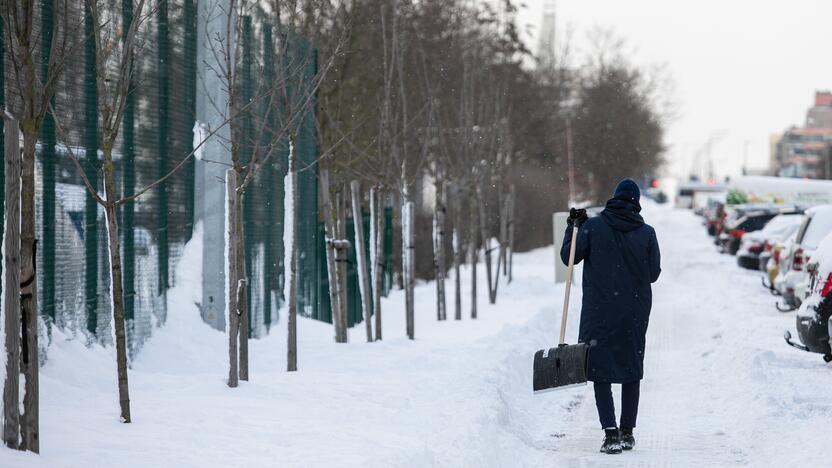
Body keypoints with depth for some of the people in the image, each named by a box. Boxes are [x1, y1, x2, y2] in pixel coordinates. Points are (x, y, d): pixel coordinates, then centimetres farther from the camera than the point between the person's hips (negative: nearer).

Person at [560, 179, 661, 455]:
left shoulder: (592, 227, -6)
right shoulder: (647, 233, -2)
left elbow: (568, 256, 0)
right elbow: (653, 274, 2)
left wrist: (574, 228, 12)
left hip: (599, 311, -2)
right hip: (635, 313, 2)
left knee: (601, 371, 1)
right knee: (631, 370, 15)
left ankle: (611, 433, -11)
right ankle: (627, 432, 18)